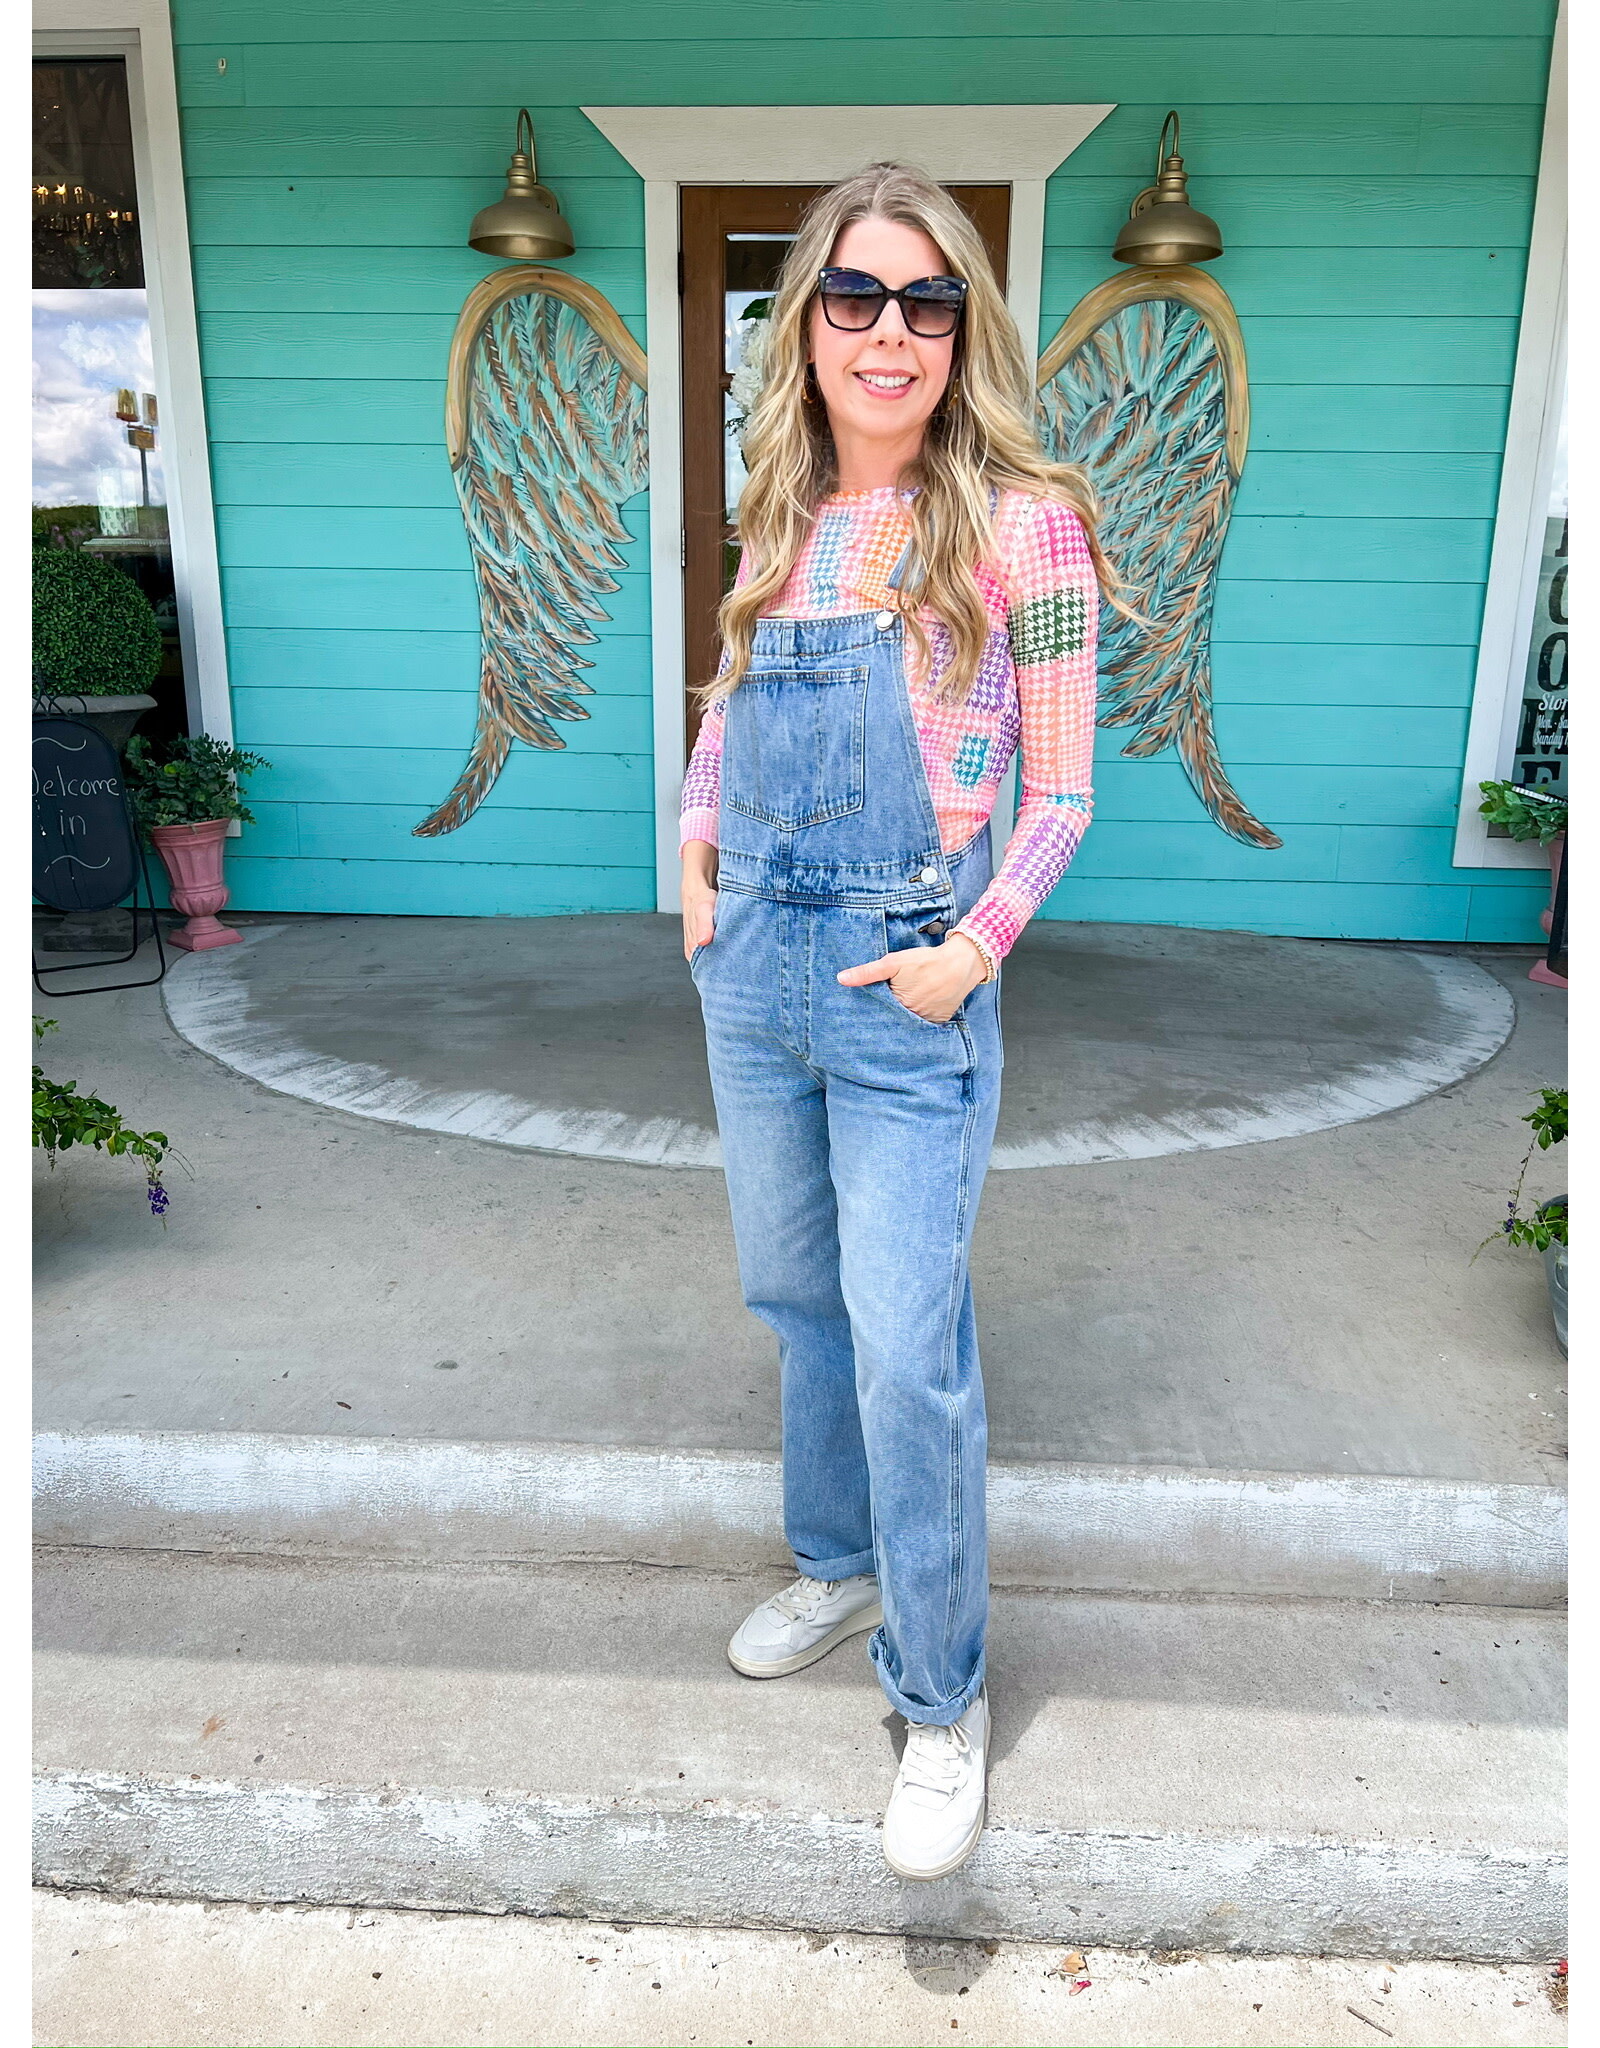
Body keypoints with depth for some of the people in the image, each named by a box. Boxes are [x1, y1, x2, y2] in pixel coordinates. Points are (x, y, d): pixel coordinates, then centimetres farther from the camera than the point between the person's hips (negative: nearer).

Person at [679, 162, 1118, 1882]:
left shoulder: (1019, 522, -7)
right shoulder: (779, 518, 8)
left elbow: (1060, 788, -5)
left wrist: (975, 948, -15)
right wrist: (696, 840, 7)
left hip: (906, 986, -5)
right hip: (749, 967, 6)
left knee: (906, 1348, -2)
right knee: (797, 1301, 18)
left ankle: (942, 1701, 19)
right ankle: (837, 1568, 42)